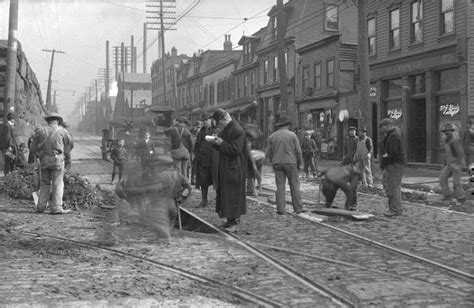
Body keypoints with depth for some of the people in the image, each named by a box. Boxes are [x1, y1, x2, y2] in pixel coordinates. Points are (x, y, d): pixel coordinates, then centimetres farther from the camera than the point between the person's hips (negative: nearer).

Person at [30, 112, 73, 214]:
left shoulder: (40, 131, 4)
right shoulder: (61, 130, -3)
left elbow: (33, 147, 7)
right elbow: (69, 142, 12)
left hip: (44, 160, 4)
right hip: (57, 158, -3)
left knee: (44, 183, 13)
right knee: (58, 183, 0)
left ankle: (41, 207, 12)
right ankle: (56, 207, -4)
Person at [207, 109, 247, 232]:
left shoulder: (237, 130, -16)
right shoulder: (225, 130, 15)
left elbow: (235, 149, -22)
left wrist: (221, 143, -18)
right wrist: (215, 143, 3)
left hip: (234, 169, -10)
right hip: (224, 167, 10)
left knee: (234, 195, -5)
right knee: (225, 194, 12)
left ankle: (235, 222, 1)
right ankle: (230, 220, 20)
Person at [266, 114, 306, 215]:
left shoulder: (272, 136, 4)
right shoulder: (292, 135, -3)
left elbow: (269, 152, 5)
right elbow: (298, 151, -3)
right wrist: (299, 164, 7)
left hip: (277, 164, 2)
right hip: (290, 163, -2)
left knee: (280, 186, 4)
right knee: (294, 185, 4)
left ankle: (280, 209, 1)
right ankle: (298, 208, 5)